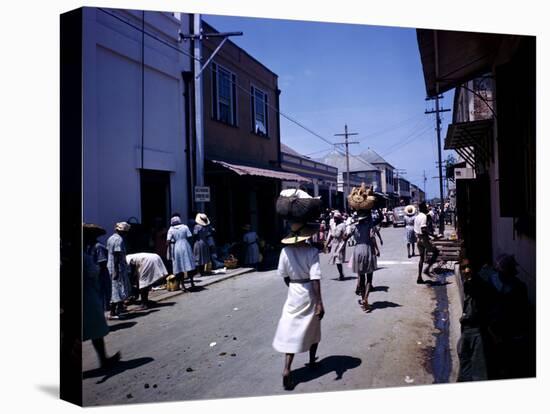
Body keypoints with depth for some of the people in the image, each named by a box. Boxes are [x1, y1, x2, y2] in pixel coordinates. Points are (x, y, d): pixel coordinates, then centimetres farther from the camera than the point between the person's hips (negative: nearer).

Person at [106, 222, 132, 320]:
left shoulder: (110, 238, 14)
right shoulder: (119, 240, -16)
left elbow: (108, 253, 17)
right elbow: (117, 256, -22)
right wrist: (116, 270, -23)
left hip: (110, 267, 10)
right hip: (118, 268, -10)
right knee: (117, 290, -6)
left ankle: (120, 307, 34)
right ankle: (113, 313, -3)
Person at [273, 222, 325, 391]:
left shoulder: (285, 251, -8)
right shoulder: (312, 251, -15)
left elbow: (284, 275, 1)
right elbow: (315, 278, -20)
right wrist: (319, 303, -20)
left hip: (293, 294, 1)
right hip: (310, 294, -1)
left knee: (291, 332, 3)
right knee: (312, 329, 21)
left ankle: (287, 369, -11)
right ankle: (312, 361, 37)